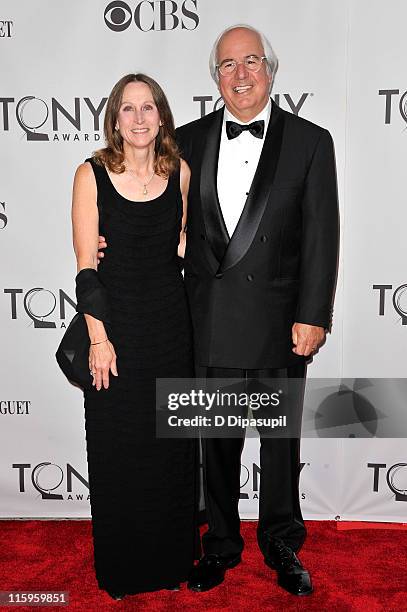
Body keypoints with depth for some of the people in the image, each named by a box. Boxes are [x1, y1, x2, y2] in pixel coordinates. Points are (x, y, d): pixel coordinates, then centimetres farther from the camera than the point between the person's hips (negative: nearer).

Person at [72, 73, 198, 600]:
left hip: (169, 323, 3)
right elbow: (87, 265, -8)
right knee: (118, 448, 8)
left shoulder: (180, 171, 2)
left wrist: (187, 240, -5)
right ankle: (122, 567, 29)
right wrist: (98, 338, -12)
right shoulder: (92, 174, -6)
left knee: (171, 445, 13)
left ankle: (172, 557, 34)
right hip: (115, 322, -2)